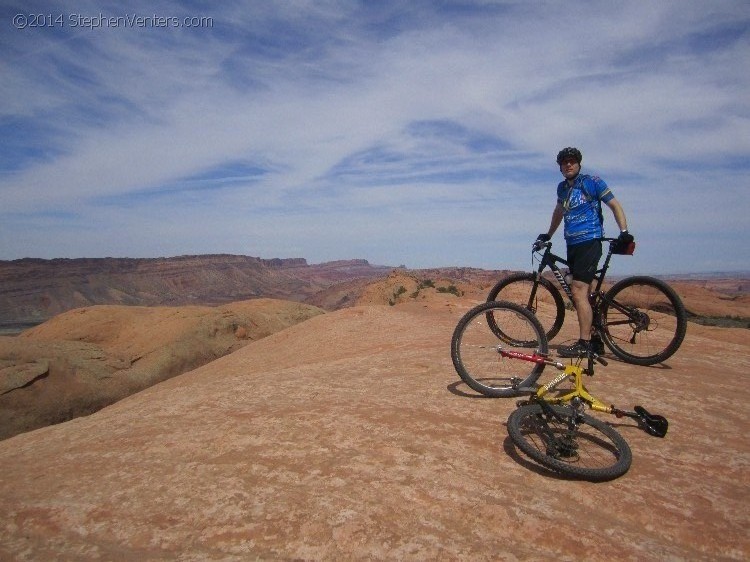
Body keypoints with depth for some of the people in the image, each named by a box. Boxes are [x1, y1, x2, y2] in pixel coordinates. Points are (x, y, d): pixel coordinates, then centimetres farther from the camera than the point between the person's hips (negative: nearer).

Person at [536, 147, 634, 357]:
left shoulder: (592, 182, -2)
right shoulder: (562, 187, 16)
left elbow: (615, 205, -3)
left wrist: (624, 232, -15)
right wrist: (548, 235, 37)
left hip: (589, 243, -7)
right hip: (572, 245, 7)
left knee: (578, 292, -17)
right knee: (584, 293, 9)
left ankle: (584, 344, -14)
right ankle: (596, 341, 18)